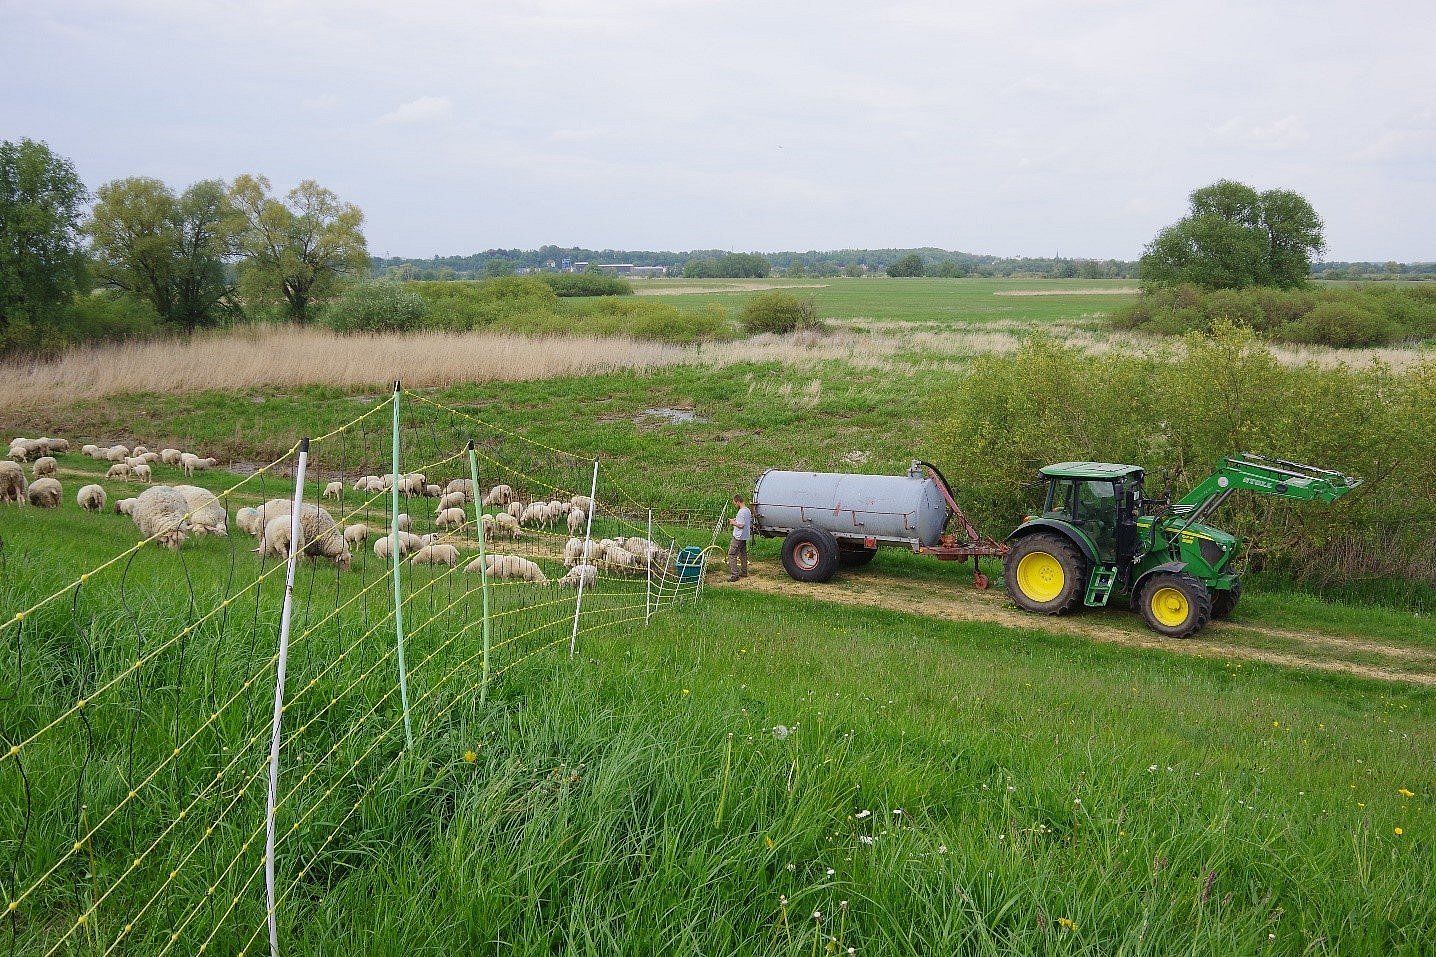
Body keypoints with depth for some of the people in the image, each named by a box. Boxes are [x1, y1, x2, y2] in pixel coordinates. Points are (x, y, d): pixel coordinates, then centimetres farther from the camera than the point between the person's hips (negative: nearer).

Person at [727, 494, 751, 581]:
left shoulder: (741, 512, -21)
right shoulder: (748, 510, 9)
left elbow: (741, 525, -25)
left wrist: (733, 523, -9)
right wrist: (736, 520, 14)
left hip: (739, 537, -10)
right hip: (745, 537, 10)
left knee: (732, 554, -7)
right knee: (743, 554, 19)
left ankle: (734, 575, -11)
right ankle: (744, 572, 27)